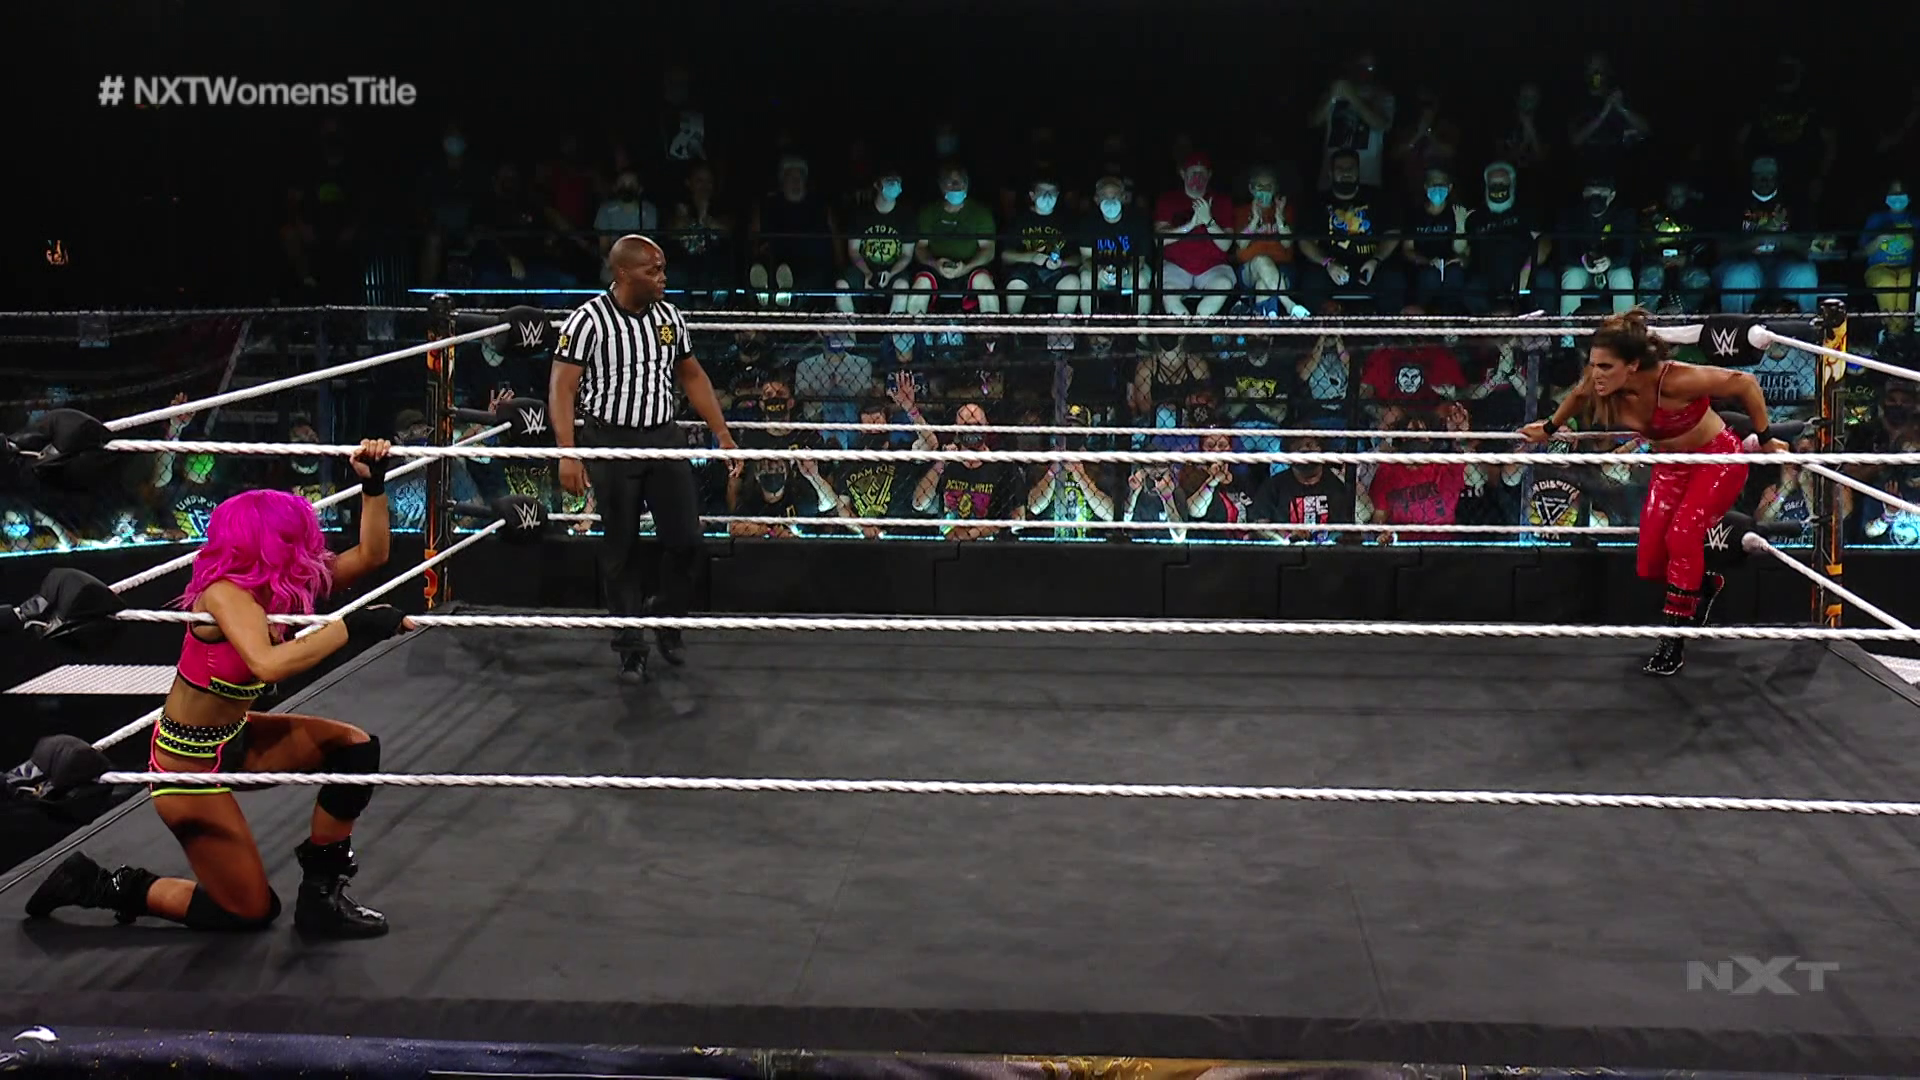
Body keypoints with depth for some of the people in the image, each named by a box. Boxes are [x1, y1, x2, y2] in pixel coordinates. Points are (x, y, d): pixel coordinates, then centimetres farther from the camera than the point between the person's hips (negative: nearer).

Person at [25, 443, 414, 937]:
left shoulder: (286, 588, -5)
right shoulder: (226, 594, -28)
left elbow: (370, 555, -2)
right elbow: (269, 664, -47)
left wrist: (373, 485, -14)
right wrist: (352, 627, -44)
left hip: (232, 739, 8)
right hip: (189, 762, -8)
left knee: (355, 746, -3)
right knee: (251, 909, 2)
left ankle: (321, 892, 9)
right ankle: (102, 886, 15)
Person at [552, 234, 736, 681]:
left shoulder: (670, 317, 4)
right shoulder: (588, 321, -12)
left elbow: (692, 376, 15)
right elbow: (561, 389, -13)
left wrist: (723, 433, 12)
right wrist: (568, 454, -21)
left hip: (665, 439, 4)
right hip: (612, 443, -4)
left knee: (686, 539, 1)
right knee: (621, 549, 4)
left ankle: (666, 620, 25)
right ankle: (630, 647, 16)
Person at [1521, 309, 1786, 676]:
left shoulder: (1674, 379, -36)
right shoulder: (1599, 384, -22)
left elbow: (1745, 383, -22)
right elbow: (1578, 396, 5)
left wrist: (1765, 439, -13)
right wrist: (1549, 428, 21)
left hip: (1718, 460, -6)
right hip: (1671, 465, 6)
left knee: (1682, 535, -25)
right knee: (1650, 566, 1)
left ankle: (1675, 641, -11)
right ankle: (1702, 585, 35)